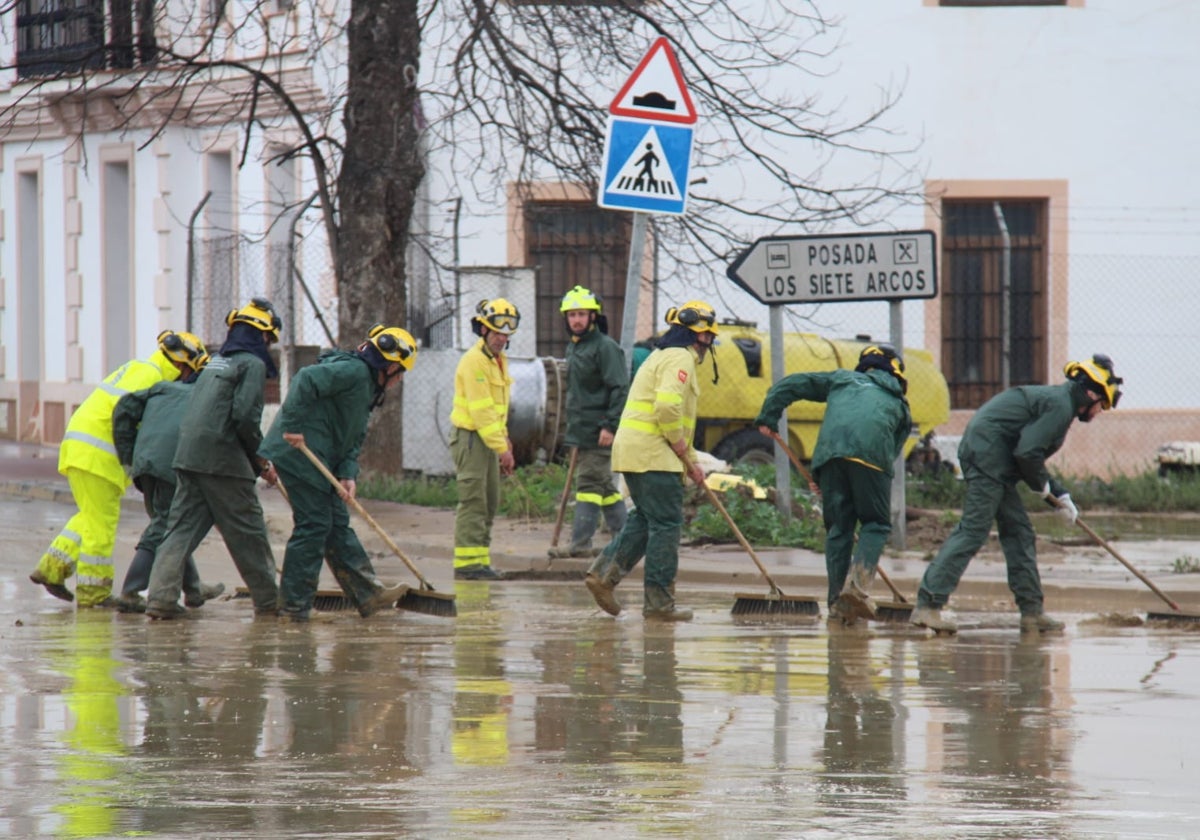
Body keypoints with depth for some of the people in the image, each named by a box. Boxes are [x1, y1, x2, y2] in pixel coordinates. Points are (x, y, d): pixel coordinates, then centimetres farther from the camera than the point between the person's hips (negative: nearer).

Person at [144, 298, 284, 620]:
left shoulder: (216, 362, 22)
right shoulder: (252, 363, -3)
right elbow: (245, 415, -15)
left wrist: (256, 460, 20)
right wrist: (260, 458, 0)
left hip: (188, 456, 7)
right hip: (222, 460, -7)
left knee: (182, 527, 4)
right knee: (248, 531, 4)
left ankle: (160, 596, -8)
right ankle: (269, 600, 12)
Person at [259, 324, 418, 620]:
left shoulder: (368, 386, 22)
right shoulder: (354, 371, -11)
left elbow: (353, 440, 16)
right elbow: (307, 380, -26)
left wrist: (348, 475, -1)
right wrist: (294, 427, -27)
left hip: (318, 461, 11)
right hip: (299, 452, -11)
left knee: (337, 525, 11)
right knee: (313, 525, -8)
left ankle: (368, 594, 15)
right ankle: (294, 604, -5)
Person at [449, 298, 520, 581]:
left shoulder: (498, 360, 15)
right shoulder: (474, 361, -17)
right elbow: (481, 410, -21)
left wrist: (504, 441, 18)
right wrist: (502, 447, -21)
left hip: (488, 438, 10)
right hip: (470, 437, -10)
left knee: (490, 502, 10)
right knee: (473, 502, -11)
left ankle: (480, 560, 14)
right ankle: (467, 563, -11)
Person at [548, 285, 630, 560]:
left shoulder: (605, 347, -12)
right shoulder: (573, 347, 18)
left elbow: (620, 389, -17)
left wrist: (610, 426, -22)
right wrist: (574, 428, 24)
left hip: (599, 433, -10)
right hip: (581, 430, 10)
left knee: (589, 483, -11)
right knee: (604, 486, 13)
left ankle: (581, 544, -13)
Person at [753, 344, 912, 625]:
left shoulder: (841, 379, 34)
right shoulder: (899, 404, 32)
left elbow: (790, 385, 27)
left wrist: (768, 418, 32)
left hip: (830, 451, 2)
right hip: (871, 453, -2)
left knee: (838, 527, 9)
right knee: (876, 523, 9)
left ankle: (837, 603, 6)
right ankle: (859, 581, -15)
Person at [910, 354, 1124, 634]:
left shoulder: (1056, 399, 20)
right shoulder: (1060, 406, -12)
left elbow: (1030, 453, 25)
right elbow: (1028, 452, -20)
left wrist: (1059, 495, 21)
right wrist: (1042, 485, -3)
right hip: (988, 453, -11)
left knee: (1018, 532, 13)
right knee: (973, 530, -14)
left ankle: (1032, 611, 16)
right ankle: (928, 606, -19)